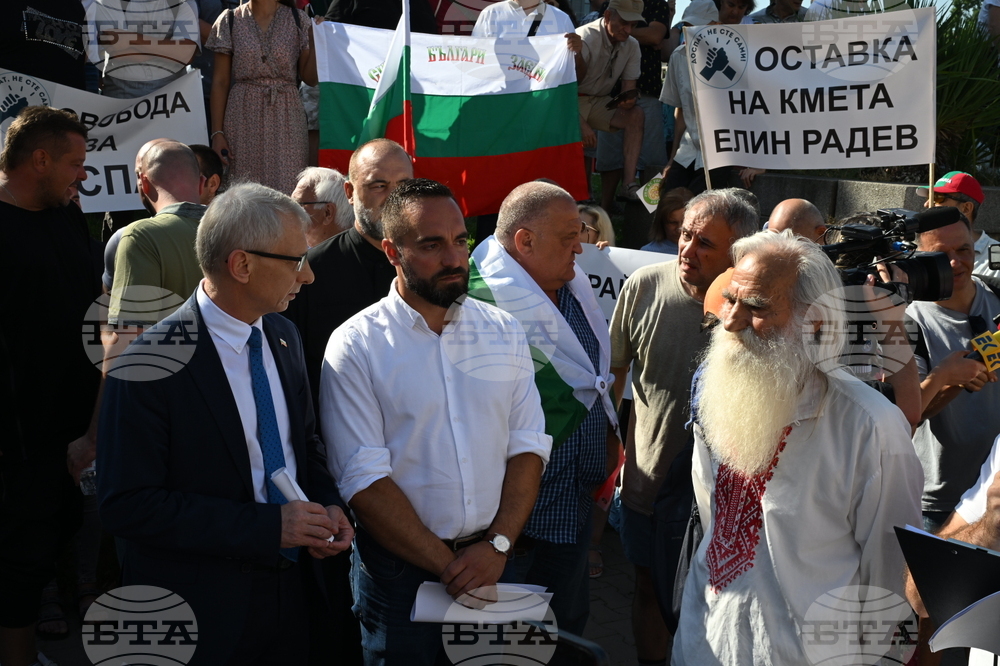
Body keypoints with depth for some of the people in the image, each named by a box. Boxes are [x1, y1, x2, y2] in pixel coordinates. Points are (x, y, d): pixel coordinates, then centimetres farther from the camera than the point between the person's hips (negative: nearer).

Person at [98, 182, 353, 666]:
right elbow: (127, 505, -21)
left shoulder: (283, 337, 3)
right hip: (201, 609, -6)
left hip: (292, 586, 6)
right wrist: (267, 525, -24)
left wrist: (329, 507, -5)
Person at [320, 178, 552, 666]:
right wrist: (448, 566, -15)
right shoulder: (355, 346, -9)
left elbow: (528, 446, 1)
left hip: (494, 559, 4)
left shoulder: (504, 332, 4)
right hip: (401, 567, -3)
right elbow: (364, 480, -14)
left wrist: (498, 545, -11)